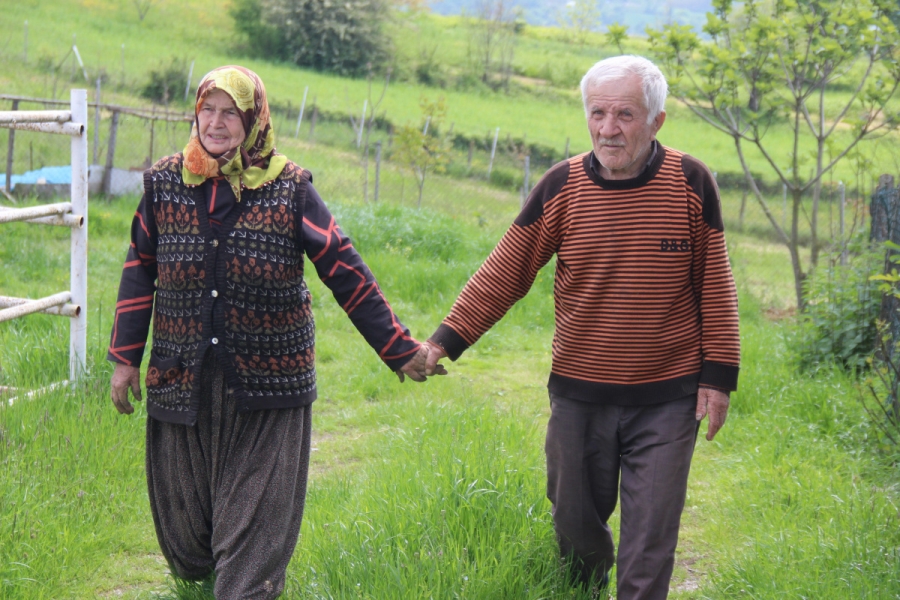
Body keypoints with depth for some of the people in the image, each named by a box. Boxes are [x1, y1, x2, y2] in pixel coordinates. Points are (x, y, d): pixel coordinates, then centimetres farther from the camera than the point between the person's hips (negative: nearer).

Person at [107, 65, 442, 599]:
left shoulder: (291, 190, -3)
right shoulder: (165, 184, 4)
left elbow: (347, 276, -2)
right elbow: (140, 274, 11)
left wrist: (401, 350, -3)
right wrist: (126, 358, 8)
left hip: (268, 385, -2)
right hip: (181, 381, 3)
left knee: (255, 521, -4)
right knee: (182, 513, 12)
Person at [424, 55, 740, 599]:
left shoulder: (690, 183, -6)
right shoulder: (562, 187, -4)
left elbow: (715, 284, 1)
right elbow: (504, 273, 0)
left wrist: (718, 374, 0)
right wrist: (446, 340, -7)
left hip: (667, 400, -2)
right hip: (579, 396, 2)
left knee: (649, 544, -2)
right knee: (576, 527, 14)